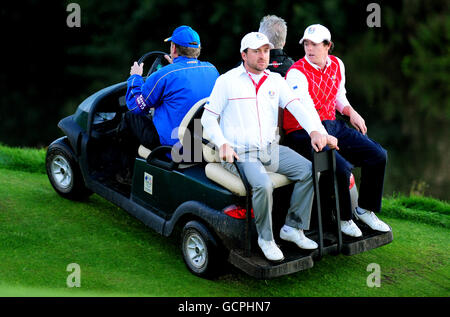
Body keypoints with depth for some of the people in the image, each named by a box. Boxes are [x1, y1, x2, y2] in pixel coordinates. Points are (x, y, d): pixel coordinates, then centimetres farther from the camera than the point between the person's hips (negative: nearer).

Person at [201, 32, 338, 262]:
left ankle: (293, 227, 0)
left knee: (309, 170, -13)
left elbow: (297, 107, 0)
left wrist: (315, 131, -19)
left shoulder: (275, 81, 14)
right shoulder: (227, 81, 2)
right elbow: (208, 117, 3)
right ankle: (265, 238, -8)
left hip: (271, 149, 5)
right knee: (263, 185, -32)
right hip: (240, 153, -5)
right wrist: (222, 144, -15)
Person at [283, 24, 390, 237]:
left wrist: (351, 112, 8)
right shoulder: (297, 73, -15)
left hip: (333, 125, 7)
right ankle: (343, 218, -2)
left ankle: (365, 209, 15)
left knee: (378, 155, -3)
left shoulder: (336, 65, 8)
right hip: (303, 132, -7)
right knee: (342, 167, -28)